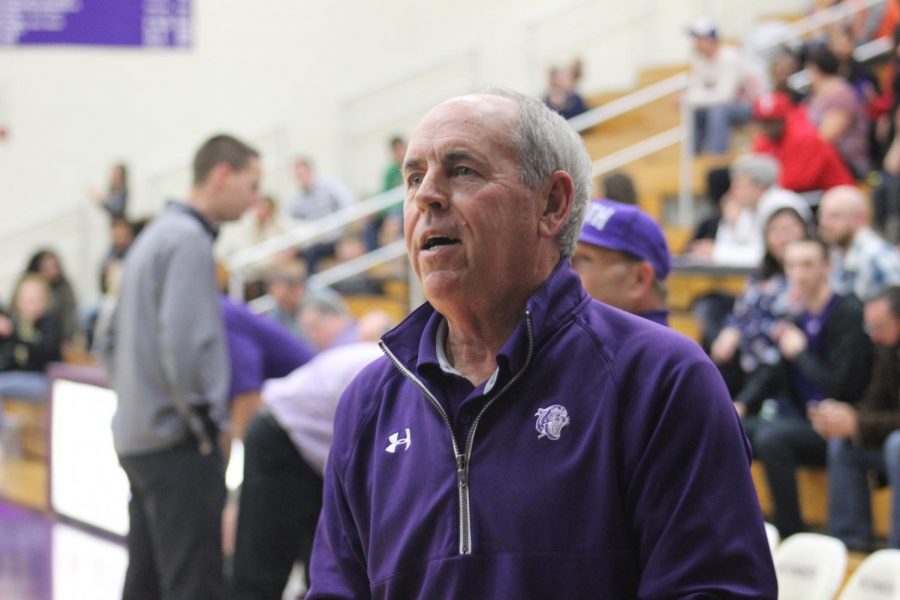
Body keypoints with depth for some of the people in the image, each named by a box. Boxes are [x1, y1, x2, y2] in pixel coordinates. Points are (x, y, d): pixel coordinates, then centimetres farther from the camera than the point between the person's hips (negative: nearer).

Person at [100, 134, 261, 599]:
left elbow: (113, 343, 23)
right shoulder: (189, 240, -13)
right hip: (178, 440, -10)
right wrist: (204, 416, -12)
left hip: (136, 435, 10)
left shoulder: (153, 237, 17)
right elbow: (184, 343, -23)